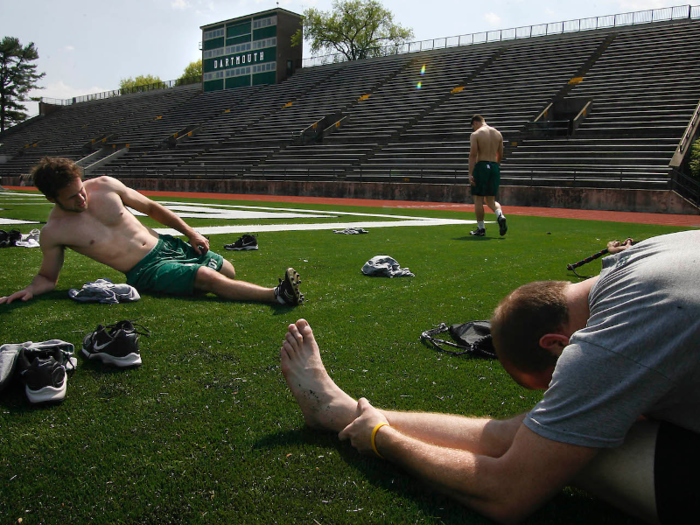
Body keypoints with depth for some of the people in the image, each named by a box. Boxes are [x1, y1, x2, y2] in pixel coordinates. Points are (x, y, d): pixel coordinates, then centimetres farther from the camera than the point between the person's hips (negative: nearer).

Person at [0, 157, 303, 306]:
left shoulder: (105, 186, -3)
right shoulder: (53, 233, -9)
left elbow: (151, 208, 9)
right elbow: (48, 277, 6)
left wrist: (190, 233, 10)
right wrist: (29, 290, -18)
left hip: (165, 245, 5)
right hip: (145, 272, -5)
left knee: (229, 271, 2)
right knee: (207, 278, -26)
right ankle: (275, 295, -35)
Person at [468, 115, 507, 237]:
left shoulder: (475, 135, -5)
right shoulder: (498, 133, 12)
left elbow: (472, 155, -12)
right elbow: (500, 155, 15)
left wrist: (470, 174, -13)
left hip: (481, 166, -5)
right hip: (494, 167, 5)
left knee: (478, 199, 5)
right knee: (490, 199, 13)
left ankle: (481, 228, 8)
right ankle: (500, 215, -15)